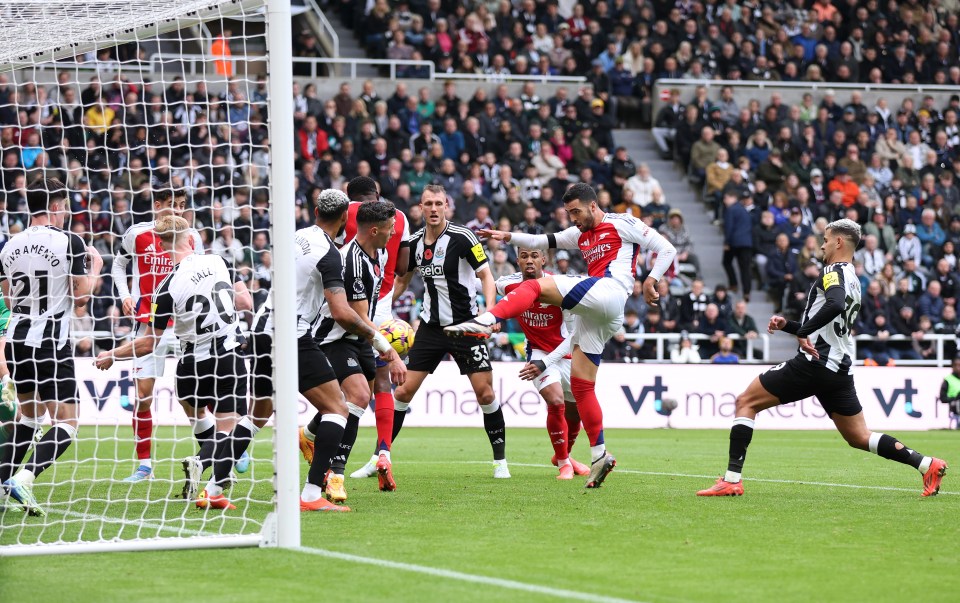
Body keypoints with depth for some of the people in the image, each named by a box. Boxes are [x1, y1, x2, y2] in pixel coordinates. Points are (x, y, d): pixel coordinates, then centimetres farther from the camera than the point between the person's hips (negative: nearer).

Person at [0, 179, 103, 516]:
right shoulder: (69, 243, -10)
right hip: (51, 345, -6)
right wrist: (95, 269, 9)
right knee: (66, 424, -4)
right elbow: (81, 297, -8)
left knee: (29, 413, 26)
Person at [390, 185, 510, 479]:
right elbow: (402, 279, 20)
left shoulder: (462, 237, -11)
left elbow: (486, 275, -9)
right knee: (404, 391, -1)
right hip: (431, 326, 4)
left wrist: (490, 311, -23)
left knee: (485, 393, -8)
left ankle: (500, 460, 7)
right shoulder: (415, 243, 3)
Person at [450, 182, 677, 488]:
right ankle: (599, 456, 4)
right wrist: (508, 236, 11)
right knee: (580, 384, 3)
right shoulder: (580, 234, 29)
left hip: (608, 291, -9)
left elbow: (667, 249, 4)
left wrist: (651, 279, -8)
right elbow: (543, 241, 25)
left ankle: (485, 322, -38)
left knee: (535, 286, -19)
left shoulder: (622, 224, 7)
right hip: (594, 315, 9)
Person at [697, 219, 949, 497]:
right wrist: (788, 325, 20)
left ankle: (732, 479, -8)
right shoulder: (852, 280, 21)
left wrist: (802, 332, -25)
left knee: (745, 402, -1)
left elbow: (835, 305, -30)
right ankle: (927, 464, 5)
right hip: (840, 370, 9)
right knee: (859, 437, 15)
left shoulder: (833, 271, -7)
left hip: (814, 362, -9)